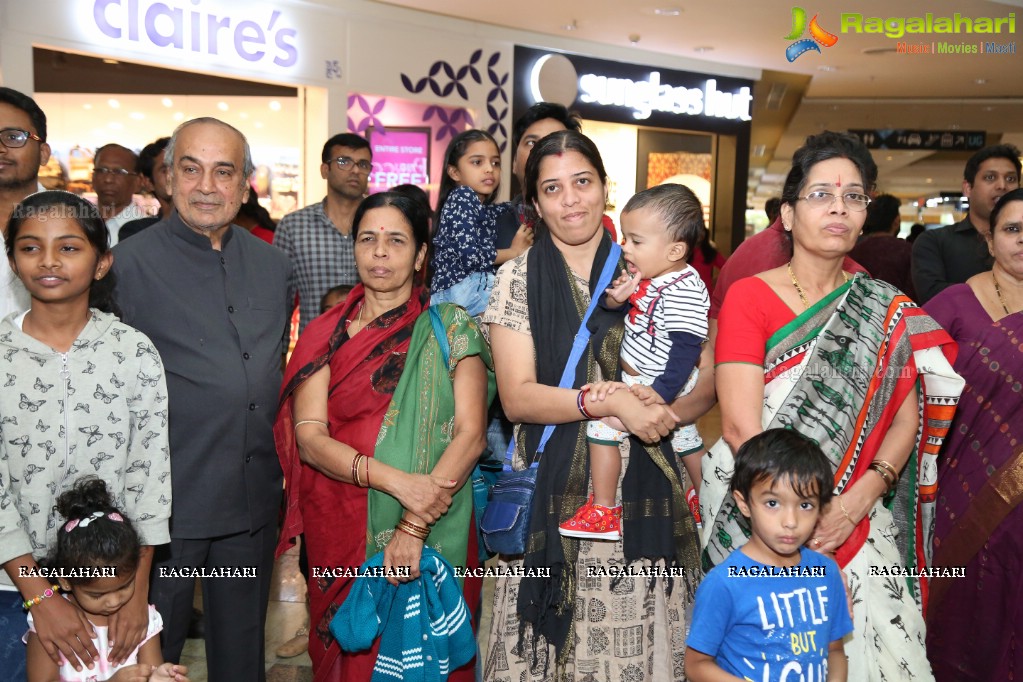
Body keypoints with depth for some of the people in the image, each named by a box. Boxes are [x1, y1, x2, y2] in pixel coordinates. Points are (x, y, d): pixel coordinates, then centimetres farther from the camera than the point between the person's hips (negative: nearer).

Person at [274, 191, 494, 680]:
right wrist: (394, 479, -22)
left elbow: (470, 433, -11)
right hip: (341, 530, 2)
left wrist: (413, 527, -20)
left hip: (431, 533, -1)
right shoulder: (325, 335, 4)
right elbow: (308, 434, -7)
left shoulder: (449, 327, -2)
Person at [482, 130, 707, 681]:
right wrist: (612, 401, -18)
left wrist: (665, 410, -12)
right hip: (554, 495, -1)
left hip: (643, 492, 1)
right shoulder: (518, 278, 2)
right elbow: (517, 397, -7)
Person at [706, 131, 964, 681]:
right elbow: (741, 426, -14)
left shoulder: (885, 310, 6)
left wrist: (860, 498, -13)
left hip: (856, 517, 3)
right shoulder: (748, 297, -6)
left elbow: (908, 416, 1)